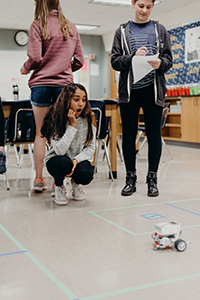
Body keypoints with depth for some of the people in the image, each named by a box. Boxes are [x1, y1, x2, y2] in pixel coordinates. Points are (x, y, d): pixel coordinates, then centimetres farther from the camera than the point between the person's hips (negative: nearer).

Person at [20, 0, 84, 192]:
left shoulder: (38, 25, -1)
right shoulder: (71, 27, 11)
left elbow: (35, 58, -10)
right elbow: (79, 60, 10)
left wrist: (25, 68, 9)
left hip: (41, 83, -2)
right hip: (64, 84, 3)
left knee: (40, 133, 4)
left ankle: (39, 179, 8)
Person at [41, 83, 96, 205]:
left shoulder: (89, 118, -10)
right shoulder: (56, 119, -18)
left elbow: (91, 147, -6)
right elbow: (60, 150, -28)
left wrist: (77, 160, -24)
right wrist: (72, 125, -29)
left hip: (79, 159, 2)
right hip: (57, 159, -2)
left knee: (86, 175, -31)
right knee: (63, 163, -37)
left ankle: (76, 183, 9)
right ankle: (59, 186, -1)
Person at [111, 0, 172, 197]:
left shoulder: (160, 30, 13)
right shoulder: (122, 31, 11)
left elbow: (168, 59, 7)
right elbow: (115, 61, 4)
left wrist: (160, 63, -15)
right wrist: (133, 57, -14)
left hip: (153, 89, 0)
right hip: (129, 90, 0)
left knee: (154, 135, 0)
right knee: (128, 134, 3)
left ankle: (152, 178, 10)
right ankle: (130, 178, 14)